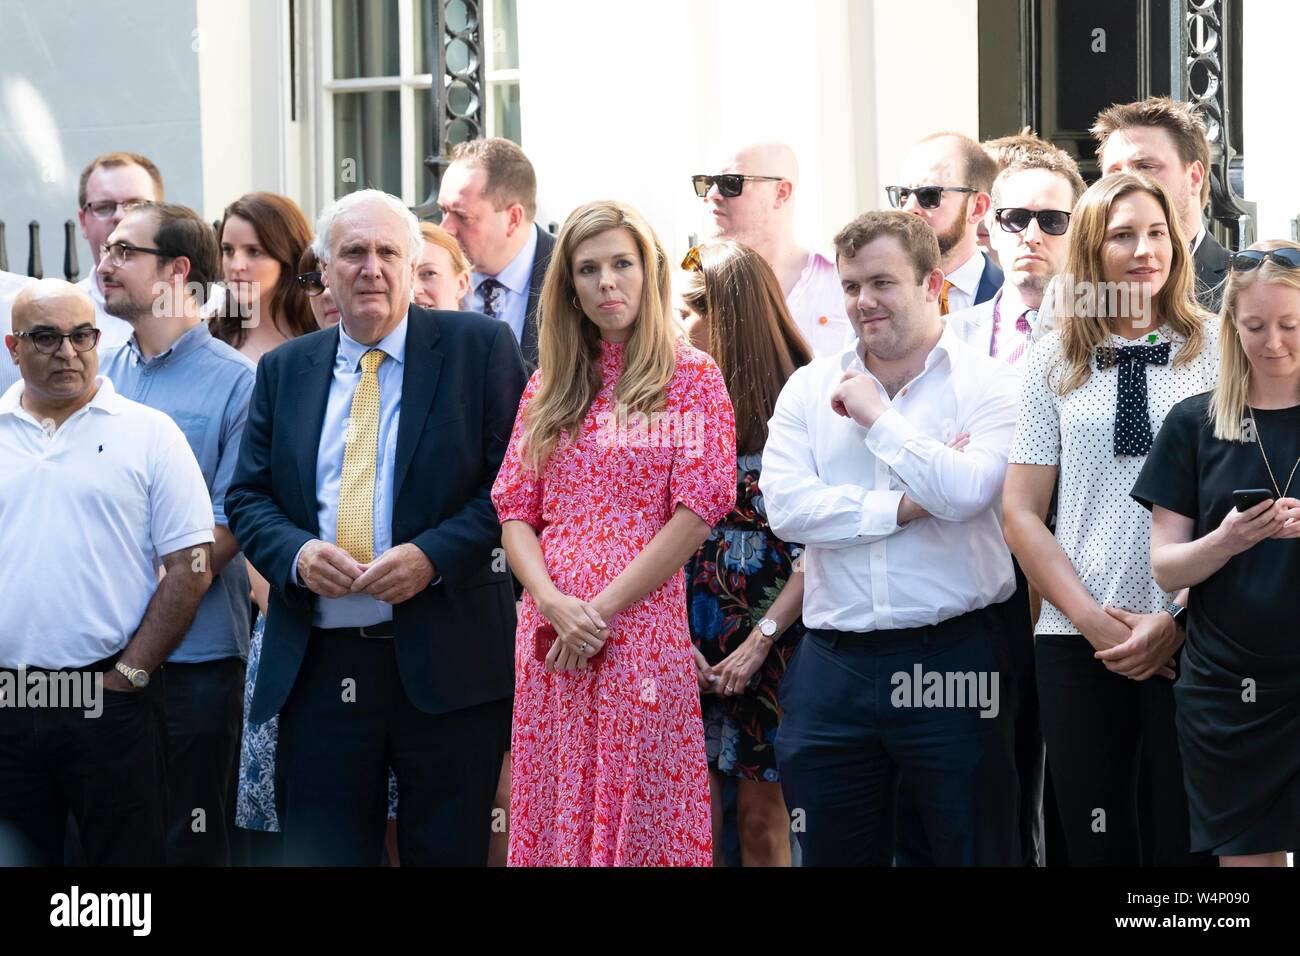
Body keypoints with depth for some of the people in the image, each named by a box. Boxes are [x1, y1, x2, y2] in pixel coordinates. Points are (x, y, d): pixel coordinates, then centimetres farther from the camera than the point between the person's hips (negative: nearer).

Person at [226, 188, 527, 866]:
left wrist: (433, 554, -16)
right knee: (318, 854, 5)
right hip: (319, 666, 3)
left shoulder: (479, 348, 1)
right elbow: (247, 497, 12)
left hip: (445, 659, -3)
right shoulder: (283, 369, 12)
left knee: (448, 854, 4)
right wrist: (297, 553, -9)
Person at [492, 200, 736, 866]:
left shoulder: (693, 378, 1)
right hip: (550, 635, 4)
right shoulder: (548, 386, 14)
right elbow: (515, 511, 9)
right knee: (552, 813, 6)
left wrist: (600, 610, -11)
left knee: (639, 816, -4)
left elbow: (698, 509, -7)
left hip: (643, 629, -4)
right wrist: (555, 604, -10)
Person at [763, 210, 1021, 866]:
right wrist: (904, 506, -10)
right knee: (833, 853, 10)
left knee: (974, 848, 3)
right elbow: (785, 507, -4)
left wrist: (876, 413, -9)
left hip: (955, 661, -3)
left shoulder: (987, 386, -1)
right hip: (834, 664, 3)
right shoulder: (810, 389, 9)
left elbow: (964, 491, -19)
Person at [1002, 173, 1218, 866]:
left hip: (1190, 636, -1)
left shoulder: (1212, 349, 5)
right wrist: (1092, 618, -5)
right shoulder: (1055, 361, 9)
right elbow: (1020, 511, 7)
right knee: (1096, 842, 5)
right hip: (1078, 642, 2)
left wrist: (1175, 620, -9)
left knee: (1186, 839, -1)